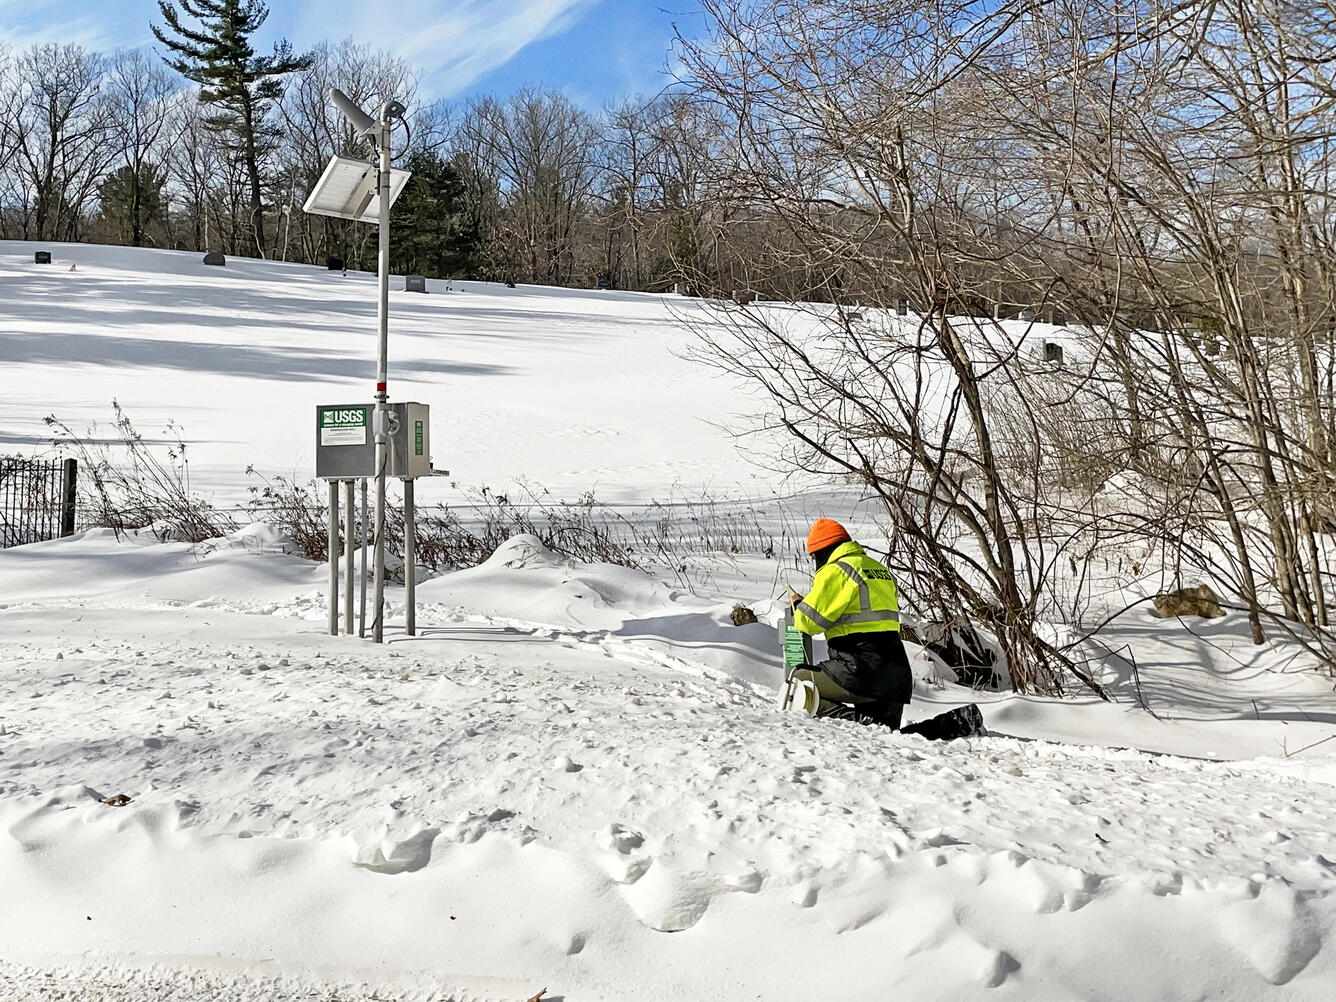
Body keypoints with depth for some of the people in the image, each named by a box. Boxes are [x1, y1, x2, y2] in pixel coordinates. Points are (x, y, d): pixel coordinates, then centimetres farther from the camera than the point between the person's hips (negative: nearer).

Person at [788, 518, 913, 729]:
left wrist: (797, 605, 14)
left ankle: (857, 720, -17)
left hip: (862, 671, -8)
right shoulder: (880, 570, 20)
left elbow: (809, 621, -9)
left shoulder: (835, 571, -6)